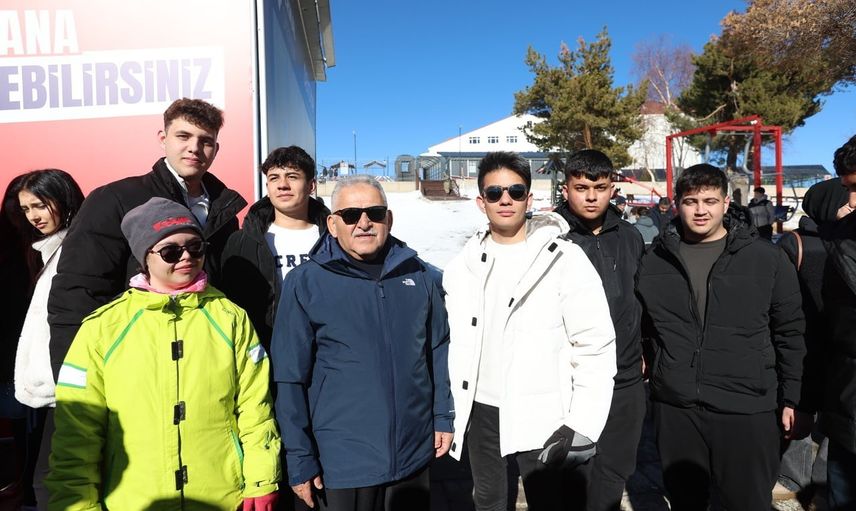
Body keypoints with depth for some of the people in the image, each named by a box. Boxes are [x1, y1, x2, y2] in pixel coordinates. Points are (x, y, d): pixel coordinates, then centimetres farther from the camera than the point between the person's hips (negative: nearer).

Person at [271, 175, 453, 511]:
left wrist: (442, 417, 8)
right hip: (342, 462, -3)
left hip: (414, 452, 4)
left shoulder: (419, 275, 0)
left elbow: (437, 350, 9)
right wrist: (300, 459, -8)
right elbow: (291, 378, -9)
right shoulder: (305, 283, -10)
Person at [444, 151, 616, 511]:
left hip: (541, 418, -4)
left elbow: (596, 347, -12)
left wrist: (582, 425, -15)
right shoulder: (463, 265, 3)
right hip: (480, 413, 5)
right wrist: (451, 411, 11)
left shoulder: (565, 259, -11)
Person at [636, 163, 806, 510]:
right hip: (674, 408, 2)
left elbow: (789, 334, 2)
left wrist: (790, 399, 3)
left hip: (748, 410, -2)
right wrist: (655, 371, 10)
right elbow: (642, 325, 12)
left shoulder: (767, 258, -4)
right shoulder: (654, 260, 2)